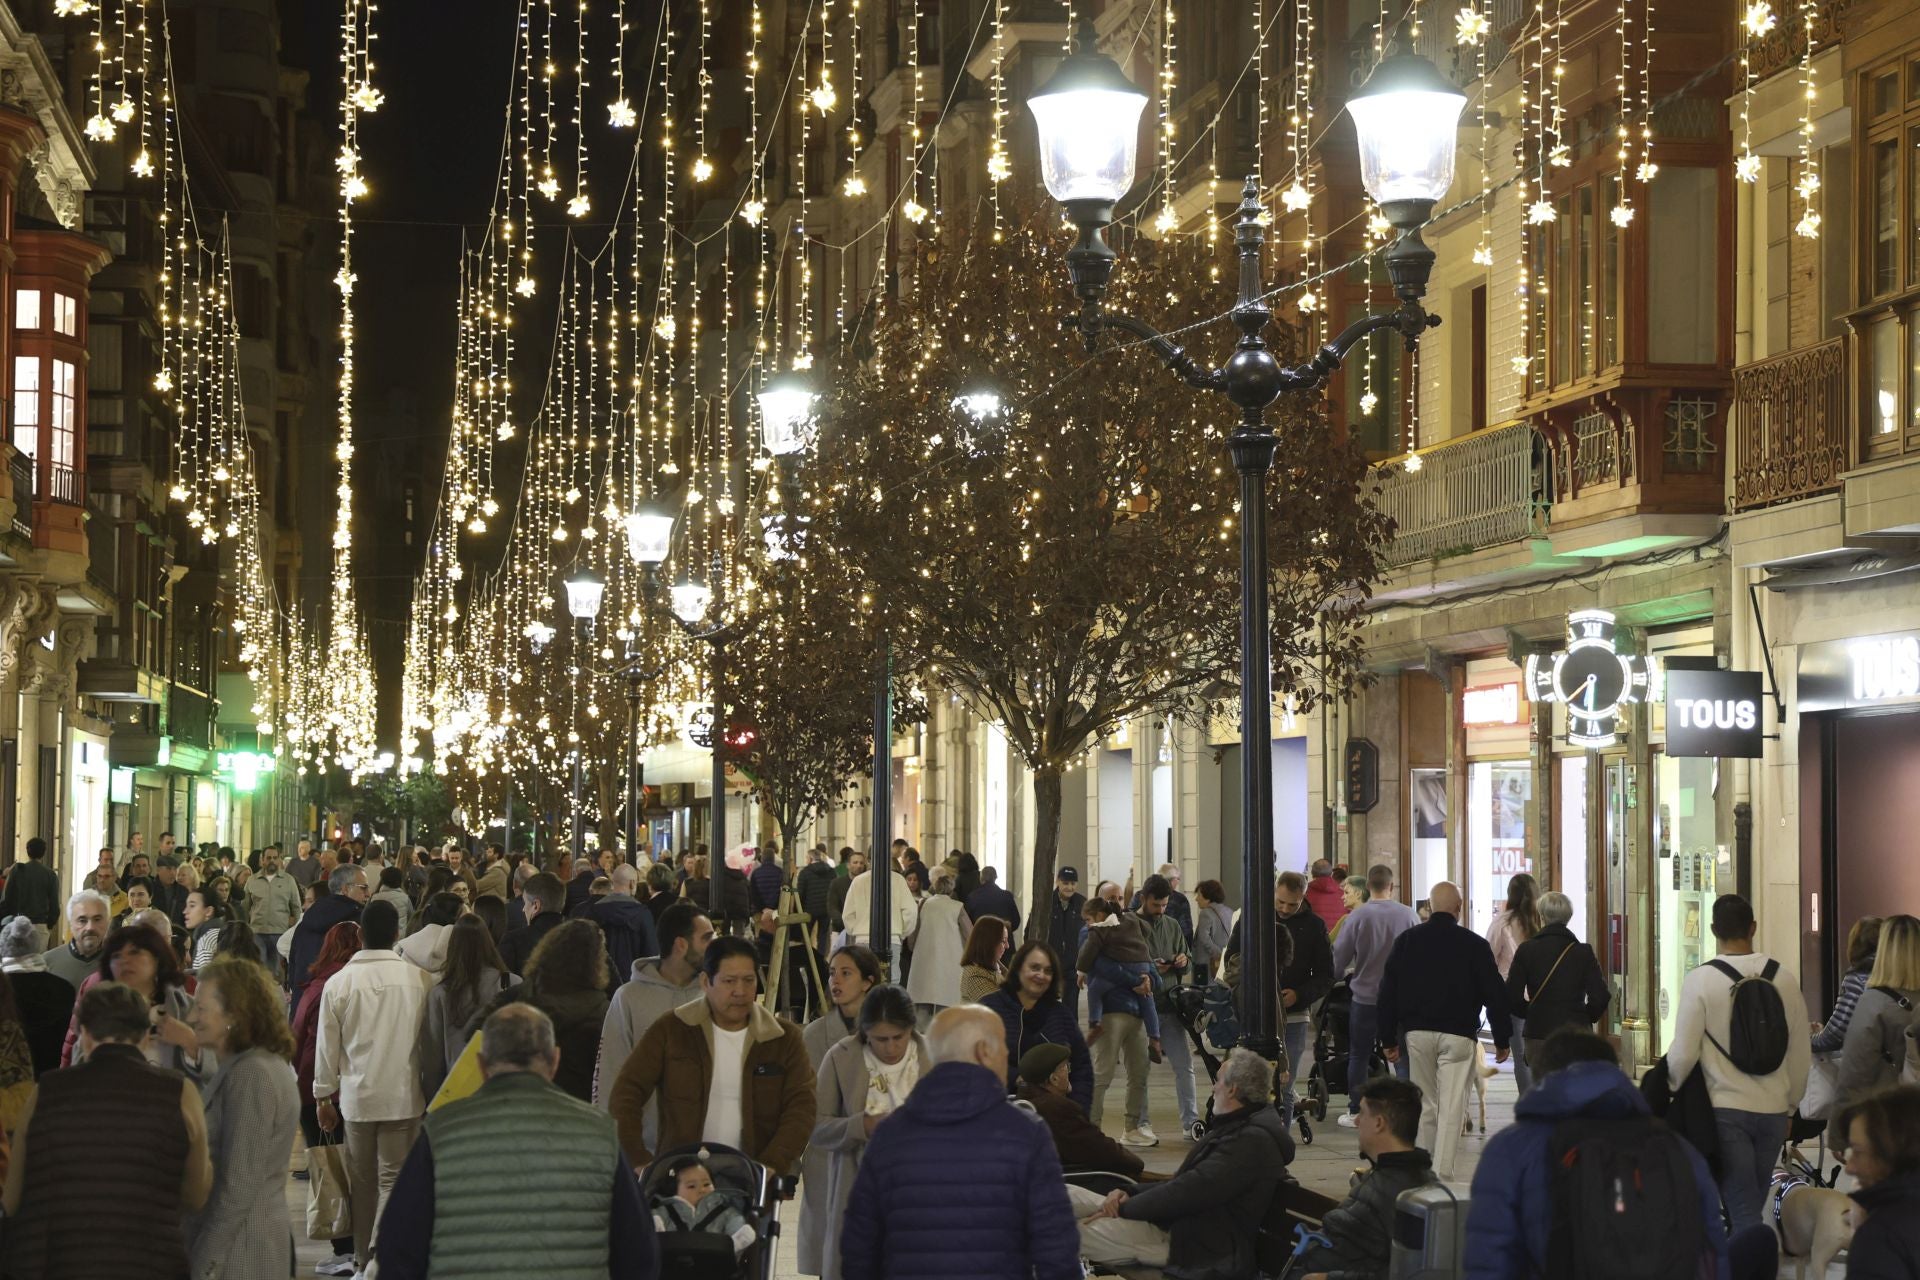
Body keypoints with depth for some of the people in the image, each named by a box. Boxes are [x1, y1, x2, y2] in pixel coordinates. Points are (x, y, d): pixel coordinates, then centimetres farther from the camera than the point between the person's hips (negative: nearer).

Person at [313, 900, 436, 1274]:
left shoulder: (339, 983, -6)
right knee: (394, 1178, 1)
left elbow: (327, 1045, 1)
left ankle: (364, 1257, 22)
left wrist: (323, 1095, 13)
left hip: (357, 1094, 1)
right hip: (405, 1094, -1)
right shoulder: (420, 978, -6)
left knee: (363, 1181, 13)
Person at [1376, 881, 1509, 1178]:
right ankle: (1442, 1173, -9)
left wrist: (1389, 1039, 13)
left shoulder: (1406, 941, 6)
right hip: (1458, 1035, -3)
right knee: (1451, 1107, -4)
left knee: (1426, 1105, 15)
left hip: (1417, 1033, 3)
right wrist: (1502, 1040, 9)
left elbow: (1388, 991, 8)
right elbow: (1494, 994, 0)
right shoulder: (1475, 944, -3)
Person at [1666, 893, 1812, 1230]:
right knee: (1752, 1206, 17)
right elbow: (1801, 1054, 7)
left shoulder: (1700, 980, -11)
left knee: (1742, 1211, -1)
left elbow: (1683, 1054, -11)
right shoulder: (1784, 978, 1)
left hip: (1726, 1110, -4)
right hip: (1773, 1110, 4)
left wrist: (1674, 1089, 10)